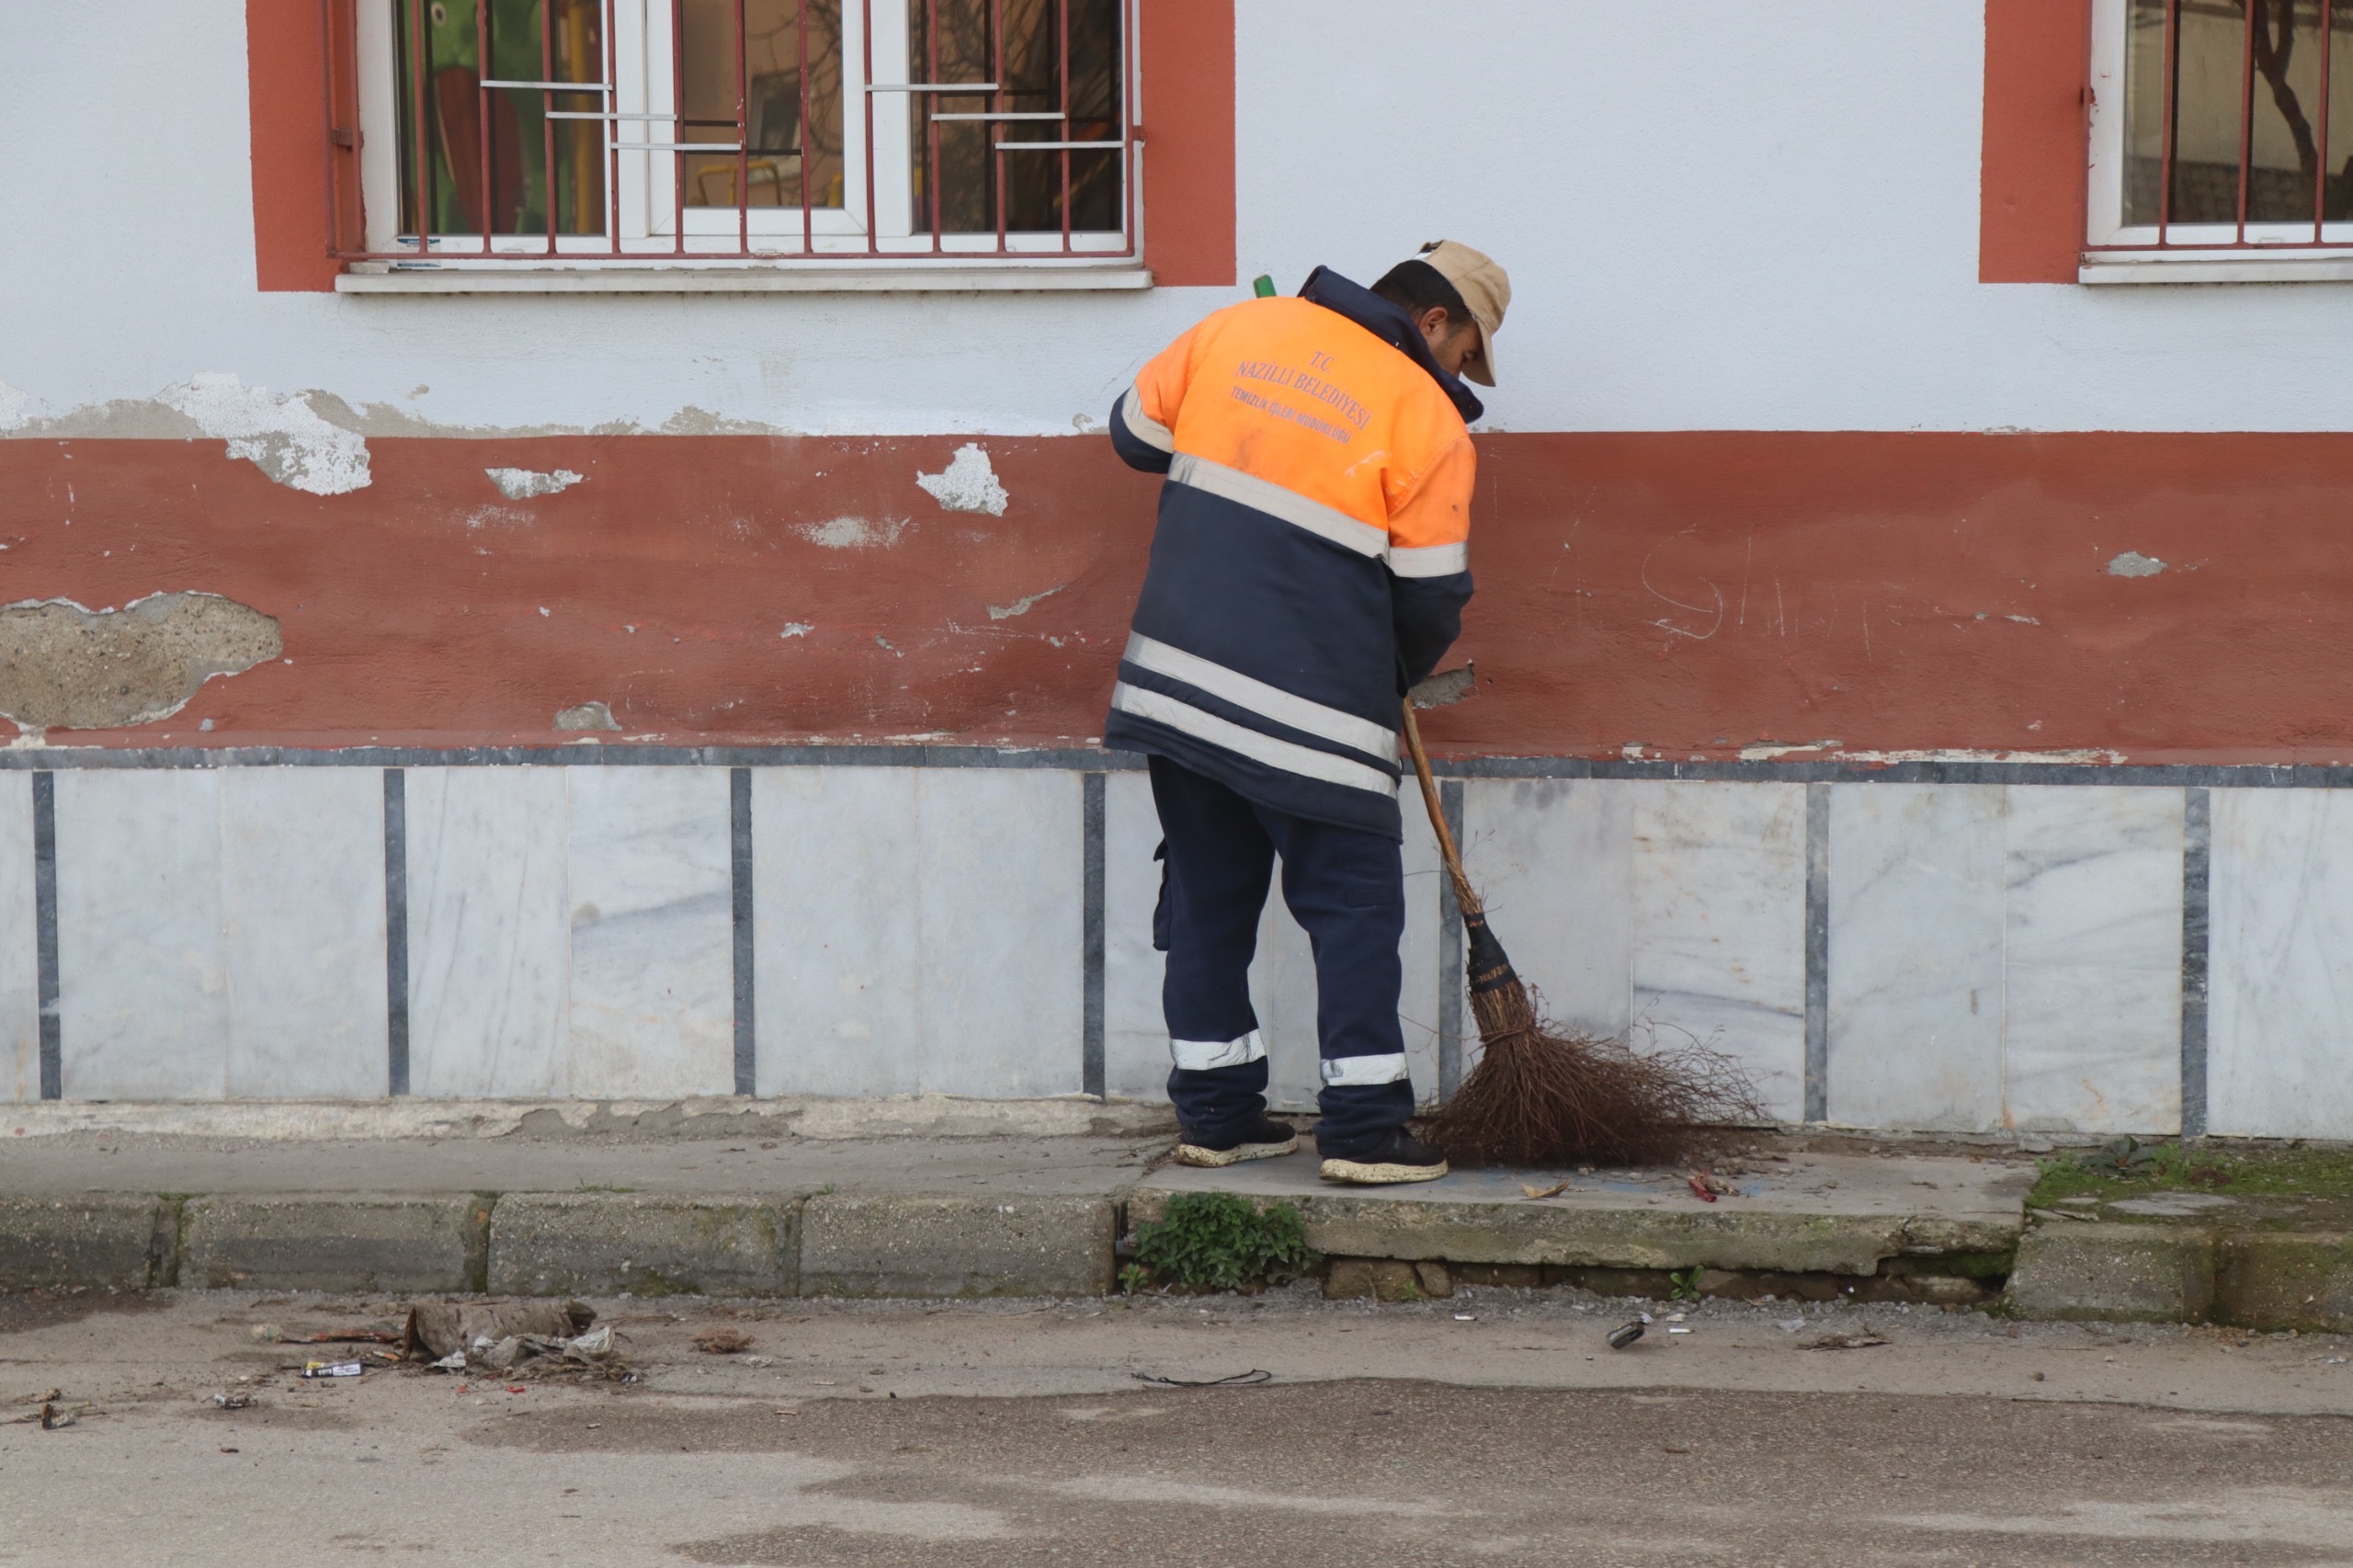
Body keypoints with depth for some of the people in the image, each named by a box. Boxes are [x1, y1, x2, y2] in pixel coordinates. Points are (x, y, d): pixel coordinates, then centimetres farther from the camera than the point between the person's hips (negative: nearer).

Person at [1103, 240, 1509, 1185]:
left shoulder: (1237, 329, 7)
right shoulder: (1427, 418, -5)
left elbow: (1136, 433, 17)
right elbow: (1430, 600, -2)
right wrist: (1401, 676, 18)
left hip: (1176, 673, 5)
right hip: (1308, 706, -5)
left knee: (1205, 894, 14)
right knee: (1353, 902, 4)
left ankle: (1214, 1113, 19)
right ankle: (1363, 1128, 1)